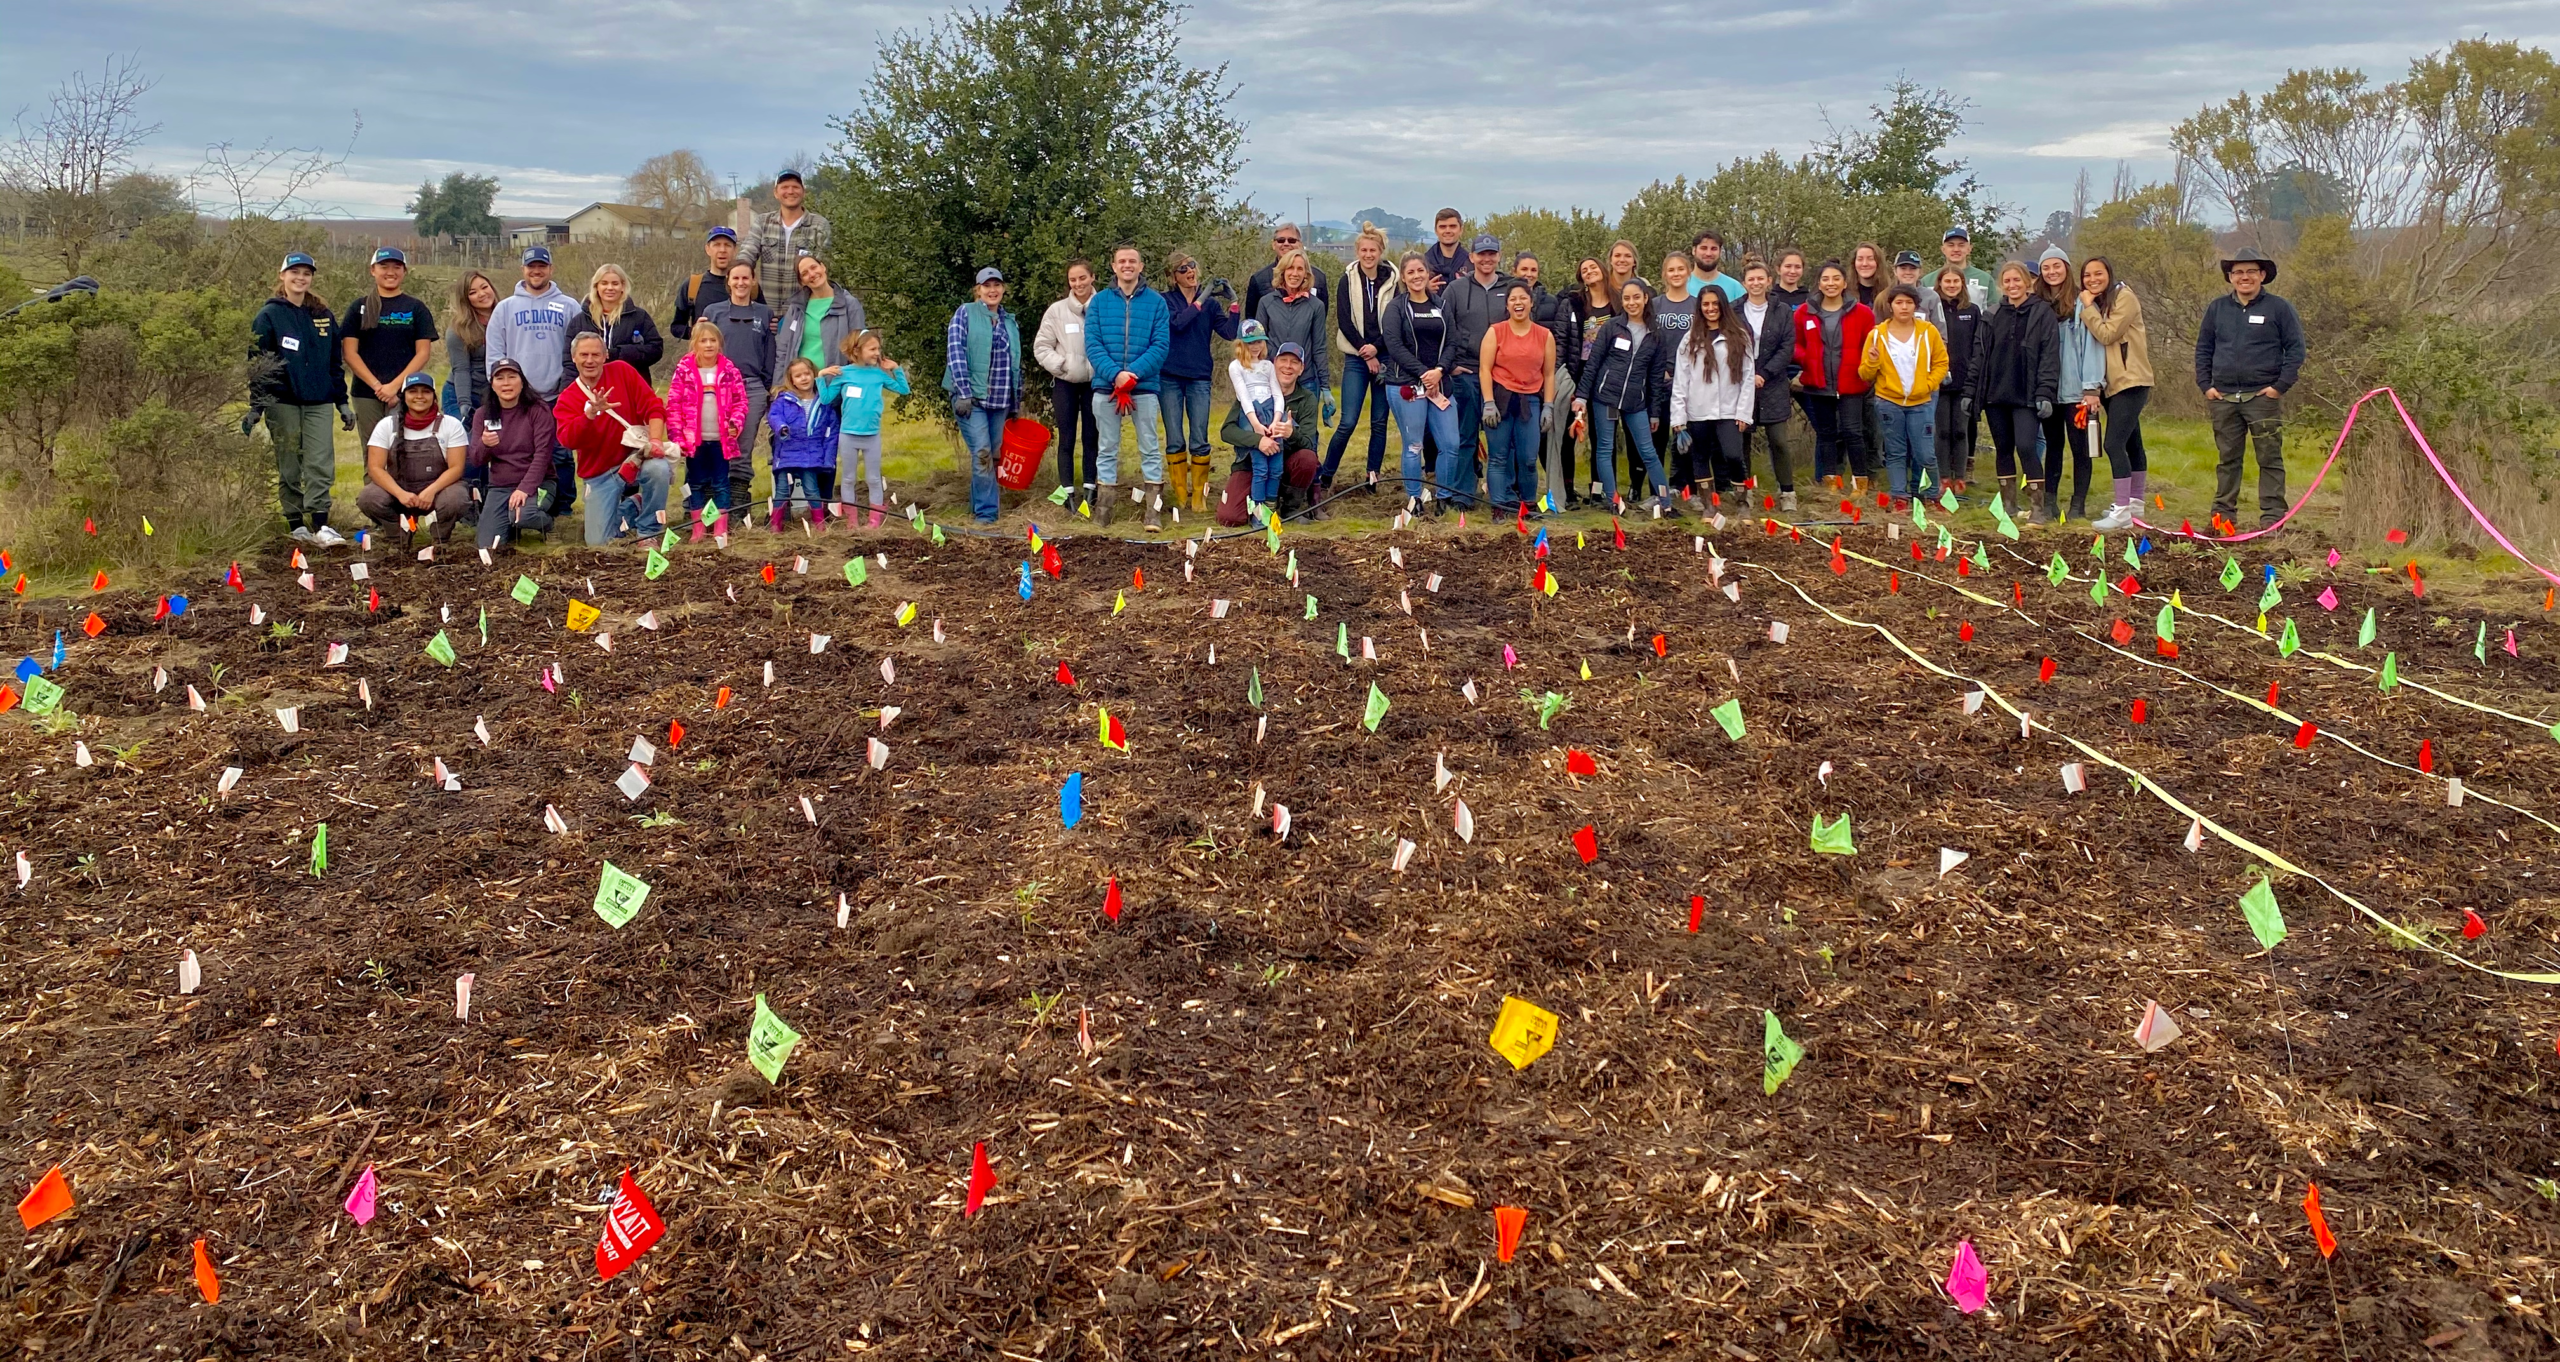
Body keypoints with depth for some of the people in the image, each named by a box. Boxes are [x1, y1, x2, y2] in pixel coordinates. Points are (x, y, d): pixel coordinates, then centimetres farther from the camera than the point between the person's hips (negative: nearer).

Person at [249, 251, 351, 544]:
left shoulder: (323, 316, 12)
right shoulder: (269, 316, 0)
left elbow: (336, 363, 17)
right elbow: (256, 364, -2)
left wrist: (342, 402, 12)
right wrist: (255, 407, -9)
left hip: (319, 401, 3)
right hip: (283, 401, -3)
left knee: (321, 464, -8)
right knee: (289, 468, 4)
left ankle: (320, 526, -11)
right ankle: (296, 526, 11)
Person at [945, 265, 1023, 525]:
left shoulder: (1010, 322, 16)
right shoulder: (965, 313, 1)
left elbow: (1015, 364, 20)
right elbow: (955, 351, -8)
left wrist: (1016, 403, 18)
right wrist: (963, 393, -16)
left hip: (1000, 401, 5)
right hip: (972, 397, -5)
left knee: (993, 454, 7)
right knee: (982, 453, -14)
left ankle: (979, 504, 20)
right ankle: (986, 512, -9)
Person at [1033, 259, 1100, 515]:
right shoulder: (1057, 310, -1)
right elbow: (1041, 346, 3)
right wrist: (1059, 364, -9)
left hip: (1095, 382, 0)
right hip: (1065, 383, 0)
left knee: (1092, 438, 7)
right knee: (1067, 439, 3)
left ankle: (1089, 492, 14)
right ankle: (1068, 493, 7)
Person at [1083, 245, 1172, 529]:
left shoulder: (1156, 302, 2)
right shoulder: (1099, 302, 6)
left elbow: (1161, 345, -5)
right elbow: (1092, 344, -2)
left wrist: (1134, 373, -17)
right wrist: (1115, 373, -17)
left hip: (1144, 386, -1)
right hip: (1105, 387, 1)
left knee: (1150, 449, 1)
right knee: (1108, 449, 8)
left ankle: (1154, 510, 5)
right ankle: (1106, 509, 14)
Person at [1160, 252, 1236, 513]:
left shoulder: (1210, 303, 8)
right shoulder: (1165, 301, 2)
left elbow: (1230, 333, -3)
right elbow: (1177, 322, -16)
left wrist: (1233, 302, -13)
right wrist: (1202, 299, -15)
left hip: (1199, 379, 1)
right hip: (1170, 377, -1)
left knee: (1199, 441, -2)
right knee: (1175, 441, 2)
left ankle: (1199, 497, 6)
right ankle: (1180, 497, 10)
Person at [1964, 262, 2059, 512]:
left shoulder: (2043, 314, 0)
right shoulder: (1991, 316, 12)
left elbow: (2050, 356, -5)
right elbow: (1978, 355, 13)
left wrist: (2045, 394, -13)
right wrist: (1969, 391, 7)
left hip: (2025, 397, -4)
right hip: (1994, 395, 4)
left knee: (2026, 447, -15)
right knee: (2003, 449, 9)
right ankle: (2008, 502, 17)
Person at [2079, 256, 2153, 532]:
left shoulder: (2124, 298, -11)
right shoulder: (2097, 303, 15)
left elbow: (2107, 334, -19)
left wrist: (2088, 308, -13)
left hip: (2130, 381, -9)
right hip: (2111, 383, 9)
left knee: (2114, 443, -18)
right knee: (2131, 442, 17)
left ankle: (2123, 512, -21)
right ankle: (2133, 501, 26)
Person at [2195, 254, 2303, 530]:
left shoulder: (2279, 308, 1)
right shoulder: (2217, 308, 11)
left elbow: (2295, 349, -1)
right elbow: (2203, 349, 15)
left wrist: (2281, 386, -9)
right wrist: (2206, 385, 4)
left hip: (2263, 396, -3)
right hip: (2224, 398, 3)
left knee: (2269, 459, -2)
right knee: (2227, 458, 9)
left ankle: (2272, 515, 0)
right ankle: (2223, 512, 15)